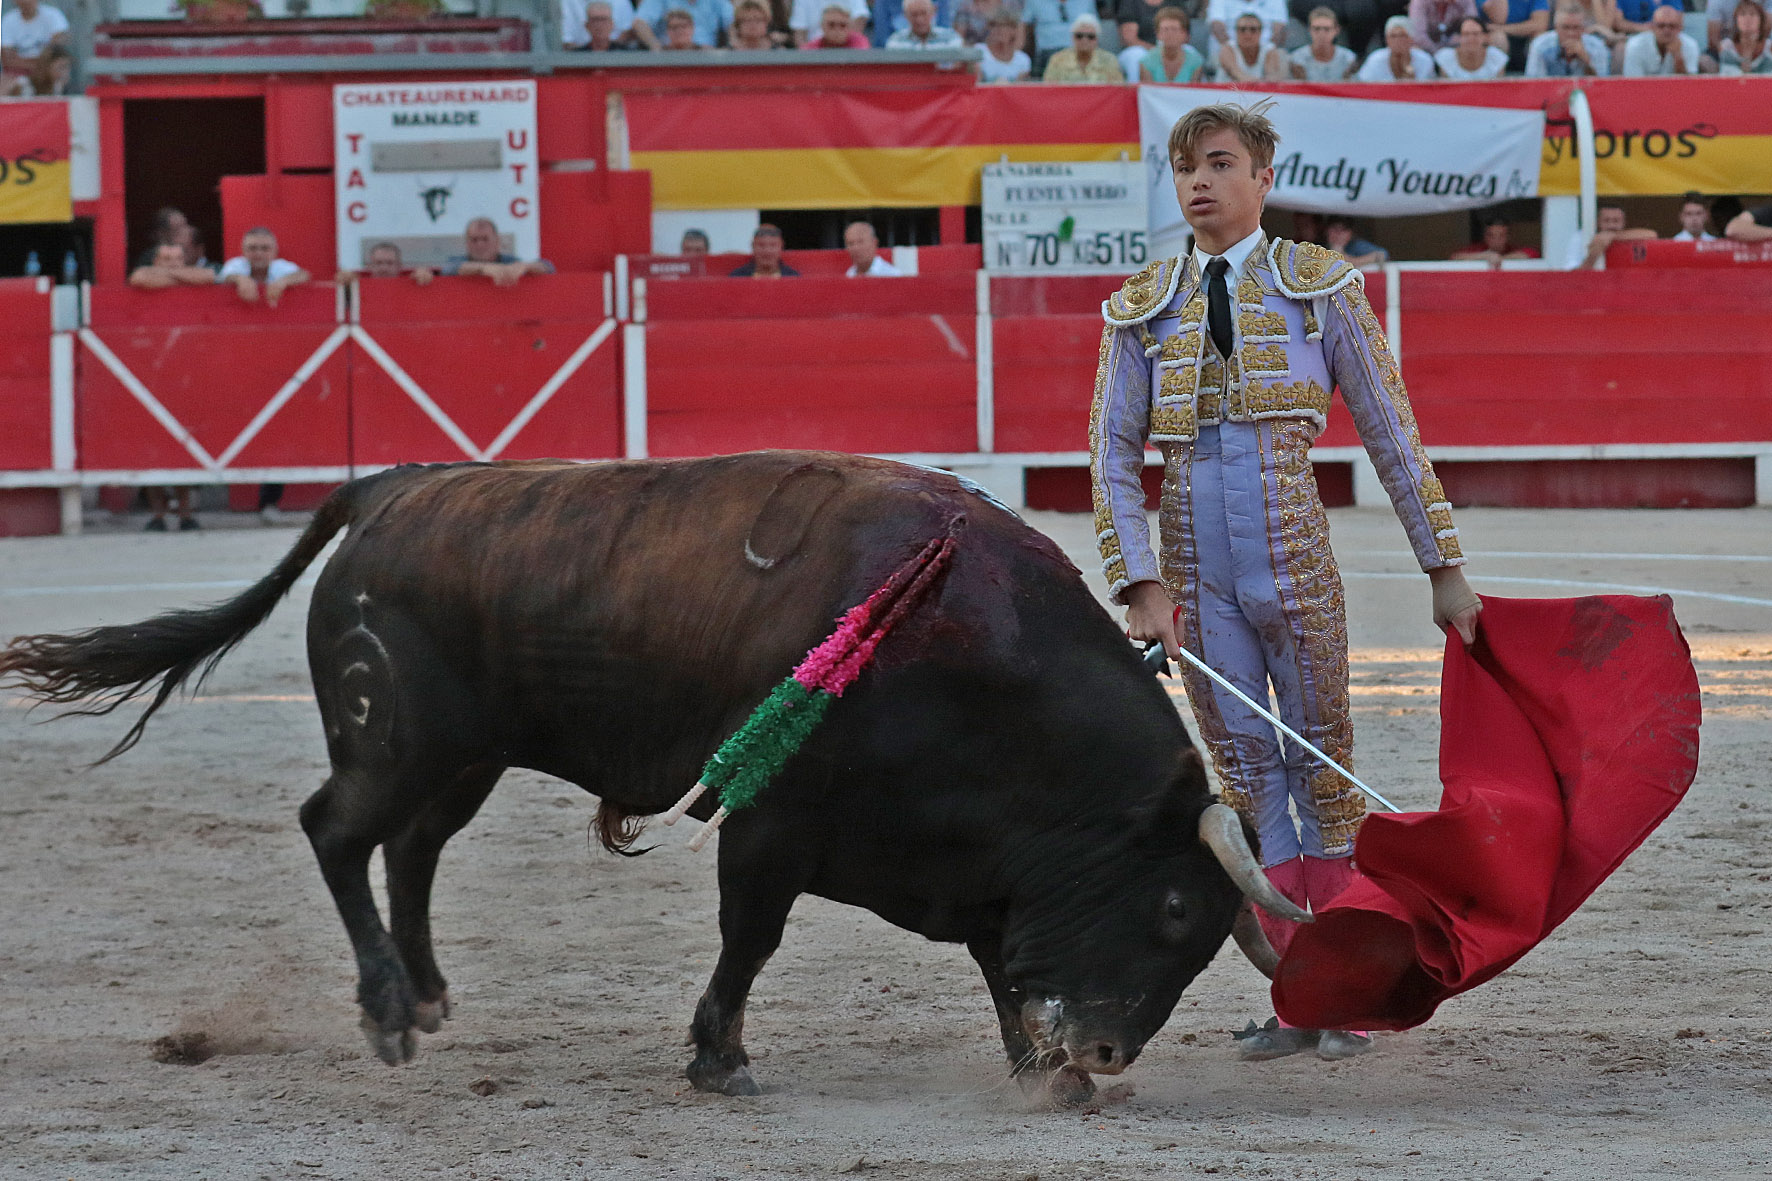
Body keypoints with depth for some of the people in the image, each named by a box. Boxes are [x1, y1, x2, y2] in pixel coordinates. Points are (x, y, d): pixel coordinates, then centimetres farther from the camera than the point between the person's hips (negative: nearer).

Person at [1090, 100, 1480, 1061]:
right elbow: (1113, 459, 7)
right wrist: (1141, 587, -4)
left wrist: (1443, 570, 2)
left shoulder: (1319, 289, 3)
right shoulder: (1140, 310, 8)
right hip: (1194, 575, 2)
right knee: (1248, 777, 3)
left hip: (1295, 563, -2)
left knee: (1324, 769, 1)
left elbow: (1391, 437, 4)